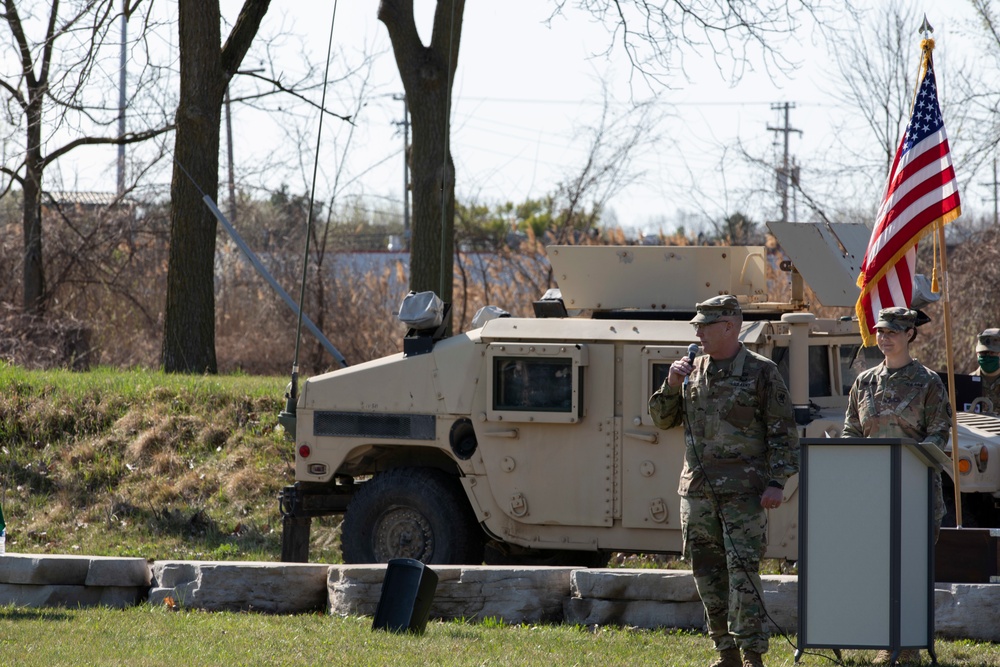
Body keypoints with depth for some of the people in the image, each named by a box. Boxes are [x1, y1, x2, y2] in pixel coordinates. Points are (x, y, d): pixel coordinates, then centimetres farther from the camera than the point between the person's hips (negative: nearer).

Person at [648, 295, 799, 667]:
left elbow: (783, 431, -4)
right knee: (708, 572, 7)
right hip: (697, 489, 6)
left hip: (743, 490, -6)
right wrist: (671, 385, -2)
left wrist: (776, 482, -12)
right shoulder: (692, 371, 12)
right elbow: (662, 419, 16)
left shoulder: (761, 372, -2)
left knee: (742, 570, -11)